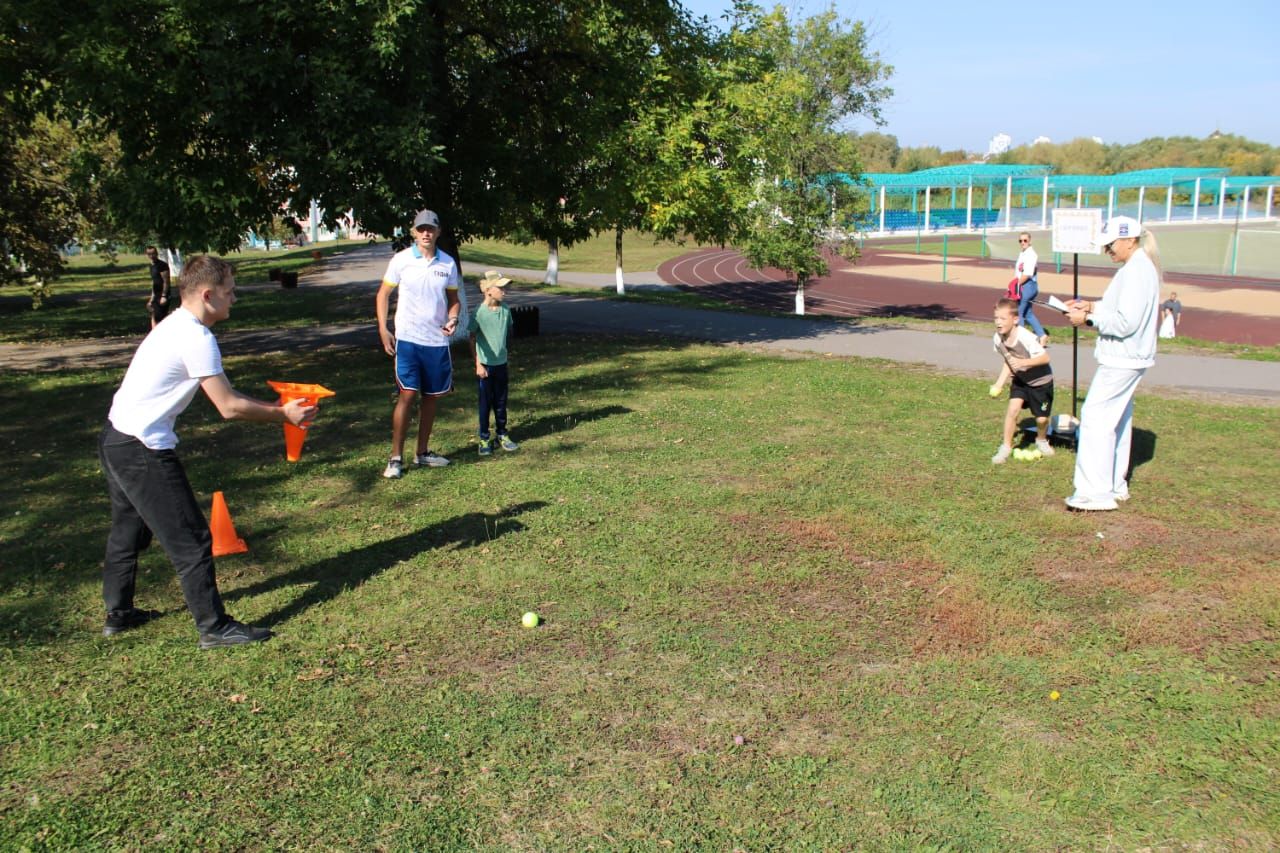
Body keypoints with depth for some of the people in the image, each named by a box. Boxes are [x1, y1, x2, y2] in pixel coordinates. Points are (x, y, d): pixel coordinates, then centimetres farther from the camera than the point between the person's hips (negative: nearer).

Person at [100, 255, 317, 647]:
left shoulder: (175, 326, 11)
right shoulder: (196, 338, -19)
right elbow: (229, 407, -18)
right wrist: (284, 414, -9)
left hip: (116, 440, 11)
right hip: (144, 451, -11)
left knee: (129, 532, 24)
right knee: (191, 541, -3)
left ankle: (118, 613, 39)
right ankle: (215, 628, 5)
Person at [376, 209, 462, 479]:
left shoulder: (448, 263, 4)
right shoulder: (401, 260, -3)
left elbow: (454, 299, 13)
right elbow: (383, 294, 5)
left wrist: (453, 319, -8)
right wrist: (383, 329, -4)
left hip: (438, 340, 4)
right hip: (407, 339, -3)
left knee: (431, 396, 11)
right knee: (407, 394, -9)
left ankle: (423, 452, 24)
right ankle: (395, 458, -2)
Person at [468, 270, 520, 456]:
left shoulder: (505, 310, -1)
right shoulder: (479, 313, -14)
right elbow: (472, 339, -9)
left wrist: (502, 353, 13)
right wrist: (478, 364, -10)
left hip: (501, 363, 4)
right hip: (485, 365, -4)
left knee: (501, 401, 12)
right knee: (485, 402, 5)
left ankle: (502, 435, 24)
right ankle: (484, 439, 15)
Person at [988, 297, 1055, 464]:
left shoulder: (1025, 337, -34)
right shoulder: (997, 339, -15)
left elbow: (1045, 357, -32)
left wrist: (1023, 362, -45)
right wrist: (999, 384, -7)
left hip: (1041, 381, -4)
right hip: (1020, 379, 4)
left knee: (1041, 419, 1)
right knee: (1013, 408, -16)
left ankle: (1041, 440, 36)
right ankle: (1006, 447, -1)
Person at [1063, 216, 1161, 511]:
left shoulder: (1136, 271, -19)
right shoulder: (1139, 268, 13)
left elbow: (1125, 322, -23)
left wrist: (1088, 318, -16)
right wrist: (1092, 306, 10)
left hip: (1122, 359, -11)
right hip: (1127, 357, 11)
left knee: (1095, 417, -11)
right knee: (1117, 420, 17)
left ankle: (1096, 491, -10)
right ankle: (1115, 485, 26)